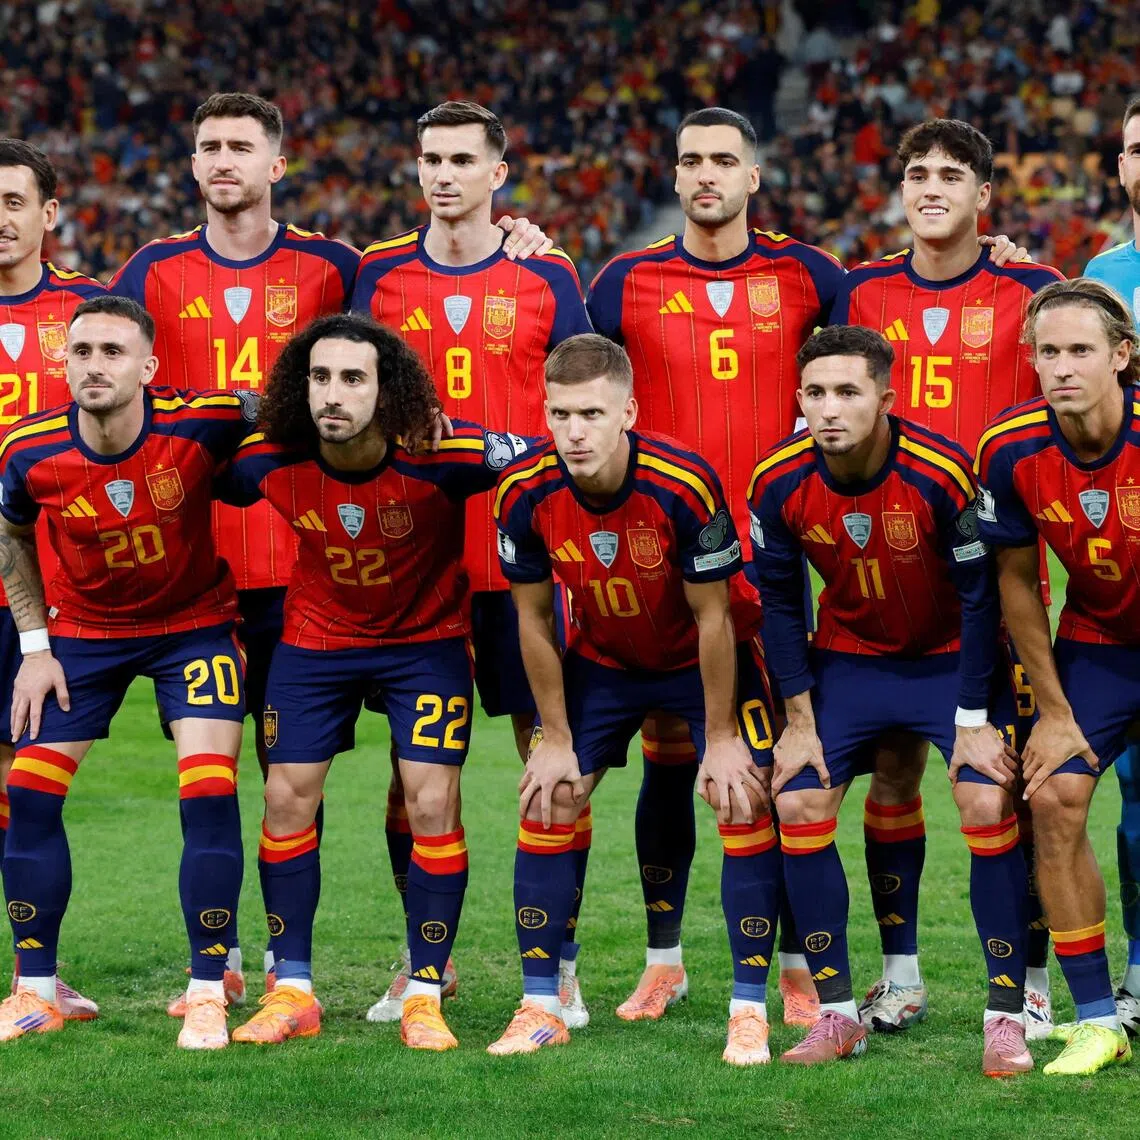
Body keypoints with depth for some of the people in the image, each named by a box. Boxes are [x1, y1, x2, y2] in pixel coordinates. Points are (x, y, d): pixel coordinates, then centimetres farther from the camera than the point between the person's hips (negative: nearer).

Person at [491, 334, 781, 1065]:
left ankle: (750, 1011, -5)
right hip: (599, 662, 3)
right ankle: (541, 1006, 5)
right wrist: (557, 738, -6)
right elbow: (535, 620, -9)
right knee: (547, 805, -5)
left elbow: (713, 619, -21)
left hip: (701, 660, -3)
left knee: (745, 804, -13)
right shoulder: (527, 493, -24)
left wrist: (720, 739, -15)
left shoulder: (683, 486, -33)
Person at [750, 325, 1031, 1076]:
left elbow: (979, 596, -18)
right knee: (799, 805, -8)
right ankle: (838, 1014, 3)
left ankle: (1006, 1018, -8)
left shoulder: (940, 472, -28)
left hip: (953, 656, -3)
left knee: (990, 805, -18)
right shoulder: (779, 483, -18)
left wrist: (974, 719, -17)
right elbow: (780, 603, -4)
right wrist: (800, 721, -5)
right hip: (849, 658, 3)